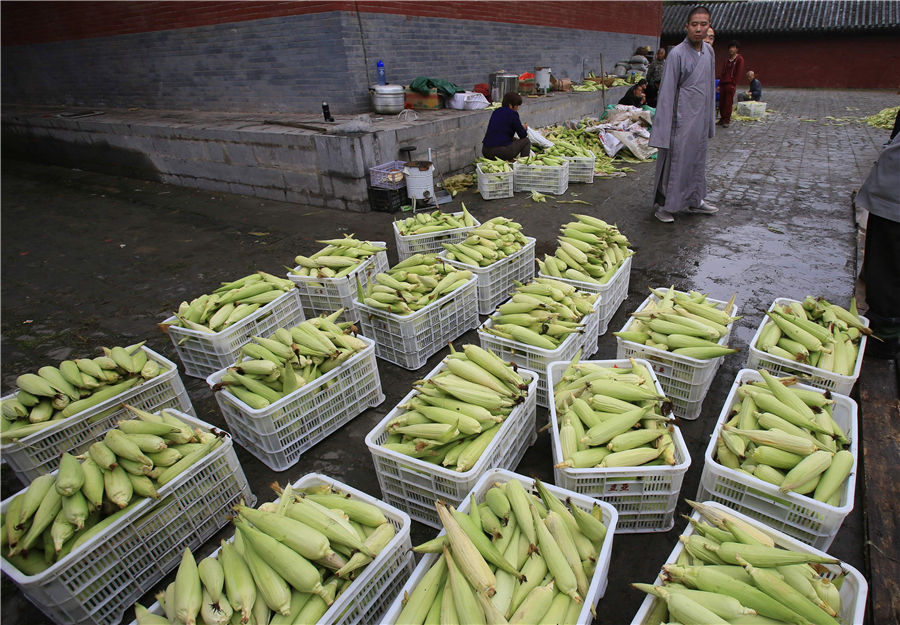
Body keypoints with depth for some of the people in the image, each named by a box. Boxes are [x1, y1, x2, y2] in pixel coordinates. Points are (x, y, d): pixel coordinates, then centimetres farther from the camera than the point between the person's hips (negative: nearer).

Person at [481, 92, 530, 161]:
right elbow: (523, 135, 0)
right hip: (501, 152, -8)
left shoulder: (496, 111, 15)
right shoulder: (512, 113, -6)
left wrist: (521, 127, 31)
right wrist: (524, 128, 23)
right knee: (526, 141, 12)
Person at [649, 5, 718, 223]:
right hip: (681, 119, -7)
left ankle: (694, 201, 27)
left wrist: (710, 119, 17)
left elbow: (710, 87, 19)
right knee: (674, 161, -4)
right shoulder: (677, 54, -11)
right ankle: (662, 205, 6)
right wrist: (663, 128, -18)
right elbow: (667, 92, -14)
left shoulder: (709, 51, 11)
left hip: (700, 120, 8)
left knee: (697, 160, 15)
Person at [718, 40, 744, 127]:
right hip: (723, 84, 6)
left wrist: (733, 84, -12)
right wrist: (719, 84, 11)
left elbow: (739, 73, -6)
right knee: (721, 103, 6)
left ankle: (727, 120, -4)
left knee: (728, 103, -7)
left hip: (731, 84, -6)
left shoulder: (739, 59, -1)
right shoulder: (727, 59, 17)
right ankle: (722, 119, 16)